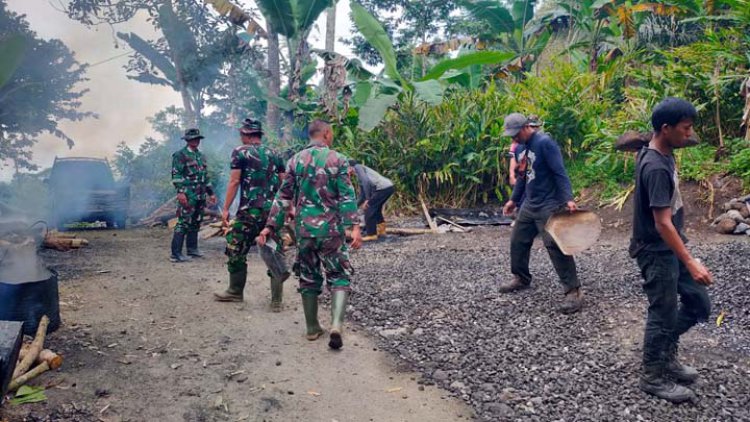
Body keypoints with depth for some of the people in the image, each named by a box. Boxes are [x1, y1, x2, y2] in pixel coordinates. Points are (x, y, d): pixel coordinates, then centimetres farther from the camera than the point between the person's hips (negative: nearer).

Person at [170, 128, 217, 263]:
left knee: (196, 223, 13)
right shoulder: (180, 155, -5)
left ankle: (192, 248, 23)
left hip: (201, 196, 8)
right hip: (188, 196, -8)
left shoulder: (201, 156, 18)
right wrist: (180, 192, -22)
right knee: (183, 223, -9)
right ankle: (176, 254, -7)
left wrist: (211, 193, 21)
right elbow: (176, 175, -12)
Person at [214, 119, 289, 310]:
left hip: (249, 210, -4)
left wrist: (226, 208, -4)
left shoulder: (240, 152, -1)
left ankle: (235, 292, 22)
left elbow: (234, 182, -7)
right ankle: (276, 300, 5)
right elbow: (283, 184, 10)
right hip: (273, 211, 5)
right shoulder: (275, 154, 12)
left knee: (236, 251, 11)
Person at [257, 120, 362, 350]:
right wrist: (354, 226, -15)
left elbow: (284, 196, 4)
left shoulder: (295, 160, 6)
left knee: (309, 278, 16)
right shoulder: (337, 159, -4)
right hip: (330, 228, -3)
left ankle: (312, 328, 23)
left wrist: (270, 226, 7)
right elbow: (347, 196, -11)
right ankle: (336, 325, -11)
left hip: (304, 228, 3)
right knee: (339, 276, 7)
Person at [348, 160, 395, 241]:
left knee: (368, 209, -1)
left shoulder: (358, 167, 3)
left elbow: (366, 181, -13)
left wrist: (367, 199, -12)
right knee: (376, 208, 26)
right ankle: (381, 229, 31)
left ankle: (371, 234, 2)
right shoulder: (359, 176, 29)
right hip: (389, 187, 9)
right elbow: (362, 194, 31)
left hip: (382, 188, -9)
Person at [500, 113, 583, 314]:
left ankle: (573, 292, -7)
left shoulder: (544, 143, -16)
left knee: (555, 246, -13)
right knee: (518, 241, 14)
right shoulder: (523, 146, 11)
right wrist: (513, 199, 27)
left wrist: (568, 198, -30)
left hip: (548, 206, -9)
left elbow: (559, 173, -21)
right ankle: (521, 278, 34)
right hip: (529, 205, 9)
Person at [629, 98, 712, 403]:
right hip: (657, 252, -9)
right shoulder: (656, 168, -26)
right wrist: (690, 262, -26)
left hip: (671, 248, 9)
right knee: (664, 314, 3)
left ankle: (665, 353, 32)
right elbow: (662, 223, -27)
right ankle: (653, 377, 21)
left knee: (699, 305, 14)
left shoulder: (661, 155, 5)